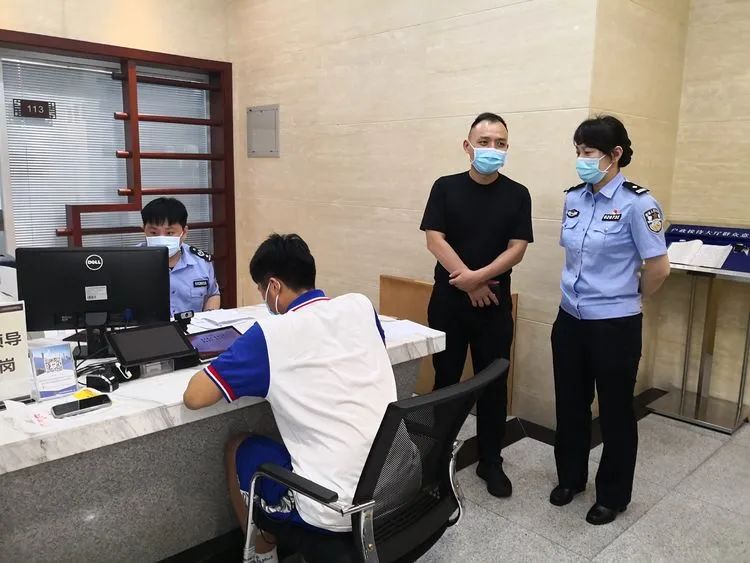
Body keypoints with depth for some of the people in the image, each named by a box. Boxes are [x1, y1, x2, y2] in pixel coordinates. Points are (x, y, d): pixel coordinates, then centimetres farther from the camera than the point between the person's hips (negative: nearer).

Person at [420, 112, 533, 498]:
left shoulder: (517, 195, 1)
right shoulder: (445, 188, -1)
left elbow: (517, 249, -5)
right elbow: (435, 240, -8)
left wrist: (478, 277, -18)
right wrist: (468, 284, -13)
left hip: (494, 304, 1)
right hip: (448, 300, 0)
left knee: (493, 384, 7)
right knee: (445, 379, 10)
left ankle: (491, 462, 22)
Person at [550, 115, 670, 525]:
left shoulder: (636, 203, -15)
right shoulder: (574, 199, 4)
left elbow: (658, 268, -11)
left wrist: (626, 298, 2)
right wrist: (583, 290, 12)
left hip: (615, 326, -6)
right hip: (571, 320, 6)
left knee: (615, 412, 11)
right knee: (570, 404, 17)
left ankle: (612, 496, 30)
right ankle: (570, 477, 38)